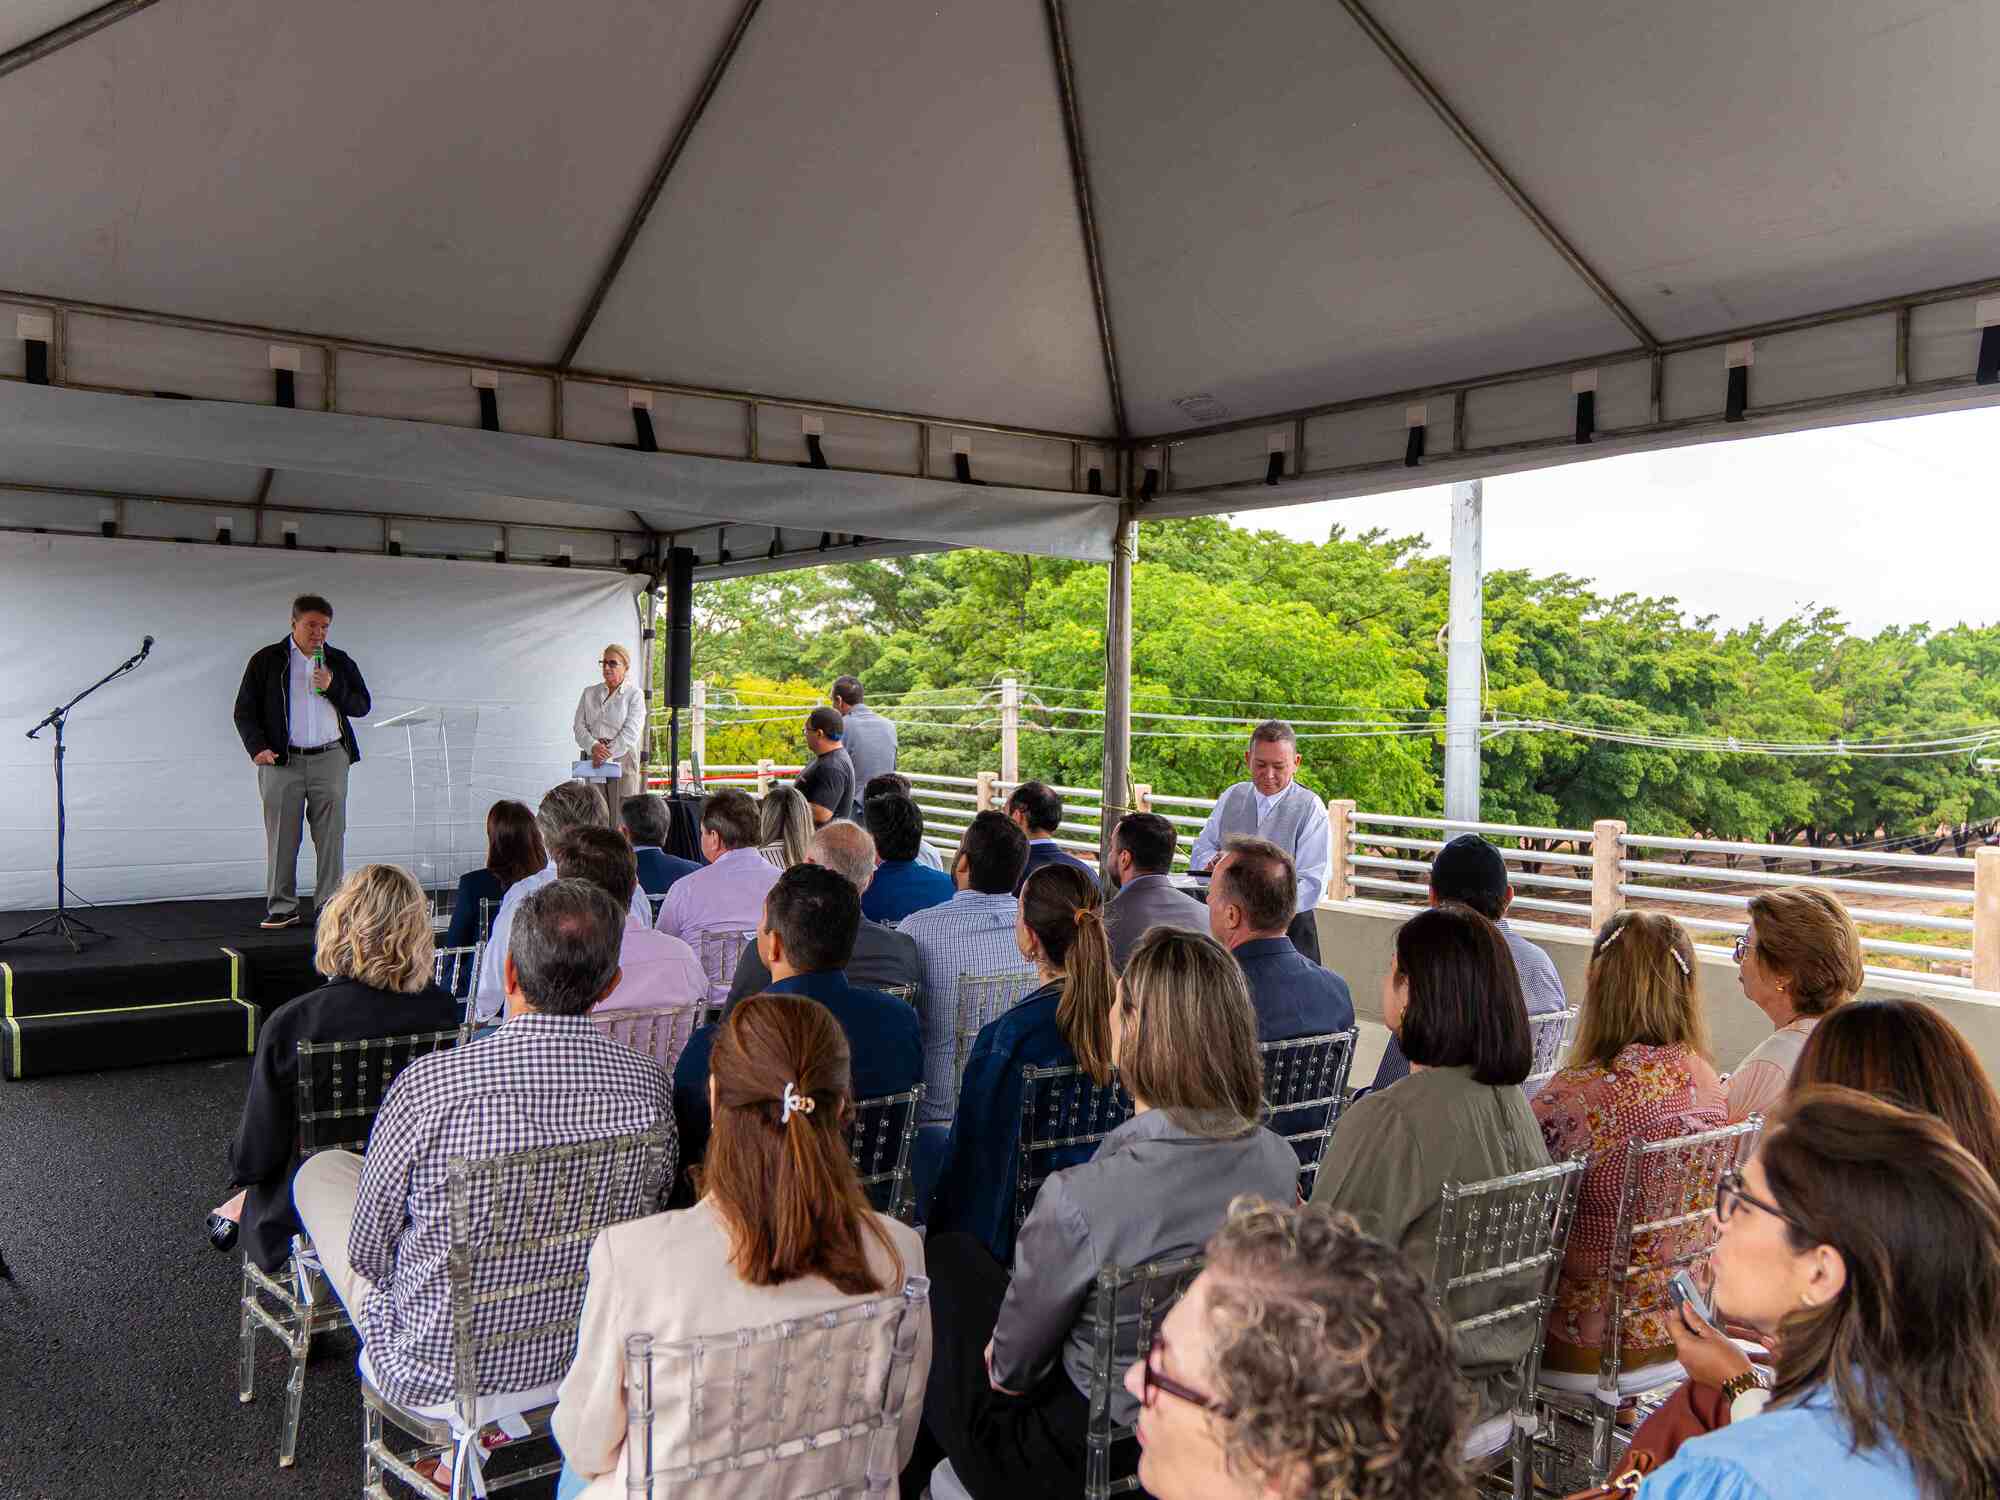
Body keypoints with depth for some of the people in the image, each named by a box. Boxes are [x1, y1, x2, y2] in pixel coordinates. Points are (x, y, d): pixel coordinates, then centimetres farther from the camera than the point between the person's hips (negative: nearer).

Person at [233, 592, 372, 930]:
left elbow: (362, 705, 9)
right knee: (282, 836, 0)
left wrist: (331, 687, -7)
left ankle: (329, 906, 6)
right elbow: (245, 710, 5)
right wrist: (257, 747, -9)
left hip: (330, 759, 2)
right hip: (282, 761, -1)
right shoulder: (267, 661, 5)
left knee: (331, 835, 0)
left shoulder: (339, 661, 12)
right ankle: (281, 908, 8)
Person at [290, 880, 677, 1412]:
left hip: (437, 1372, -4)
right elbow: (650, 1211, 0)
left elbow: (367, 1250, -12)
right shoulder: (650, 1084, -17)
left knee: (322, 1169, 19)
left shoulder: (429, 1083, -27)